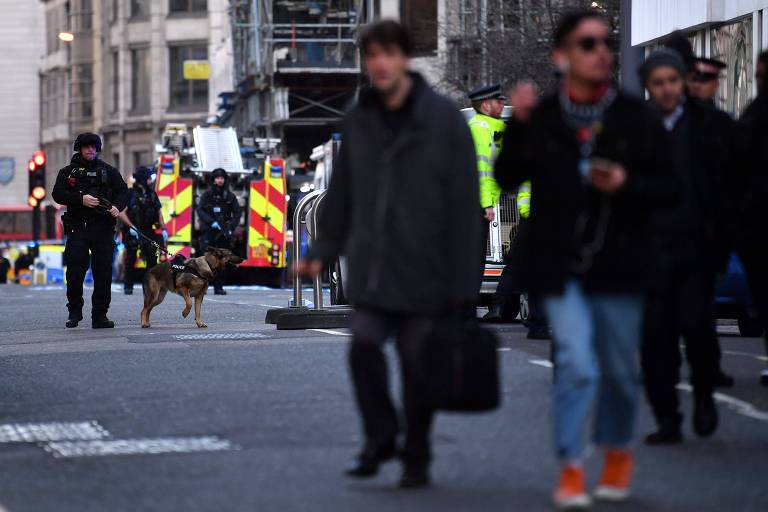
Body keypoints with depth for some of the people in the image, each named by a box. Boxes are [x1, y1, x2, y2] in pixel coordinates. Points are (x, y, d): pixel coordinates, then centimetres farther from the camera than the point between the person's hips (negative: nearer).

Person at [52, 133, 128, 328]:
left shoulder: (109, 171, 14)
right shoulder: (68, 172, 10)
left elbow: (123, 191, 9)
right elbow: (58, 194, 0)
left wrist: (117, 206, -12)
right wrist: (80, 199, -15)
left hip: (103, 226, 1)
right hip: (78, 227, -1)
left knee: (103, 272, -1)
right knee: (75, 270, -6)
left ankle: (100, 315, 4)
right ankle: (74, 311, 7)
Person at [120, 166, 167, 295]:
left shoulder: (152, 194, 12)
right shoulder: (131, 193, -6)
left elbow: (159, 212, 15)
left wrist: (163, 230, 7)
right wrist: (131, 227, -20)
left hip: (148, 231, 5)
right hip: (133, 231, -5)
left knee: (152, 259, 0)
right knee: (131, 260, -3)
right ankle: (128, 287, 3)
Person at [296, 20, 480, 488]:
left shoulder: (443, 117, -5)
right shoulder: (360, 120, 8)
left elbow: (464, 202, -7)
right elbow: (342, 195, 17)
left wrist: (463, 280, -10)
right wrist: (324, 252, 8)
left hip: (424, 273, -3)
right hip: (372, 270, 3)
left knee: (418, 363, 3)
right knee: (364, 343, -14)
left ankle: (416, 458, 21)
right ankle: (380, 438, 8)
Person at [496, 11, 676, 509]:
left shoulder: (636, 117, -1)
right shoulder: (541, 116, -2)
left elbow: (668, 188, 1)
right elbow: (507, 178, -2)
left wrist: (626, 184, -17)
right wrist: (518, 126, -14)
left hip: (618, 266, 1)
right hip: (562, 265, -1)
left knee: (620, 369, 13)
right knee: (576, 365, -11)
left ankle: (618, 450, 36)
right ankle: (571, 468, -1)